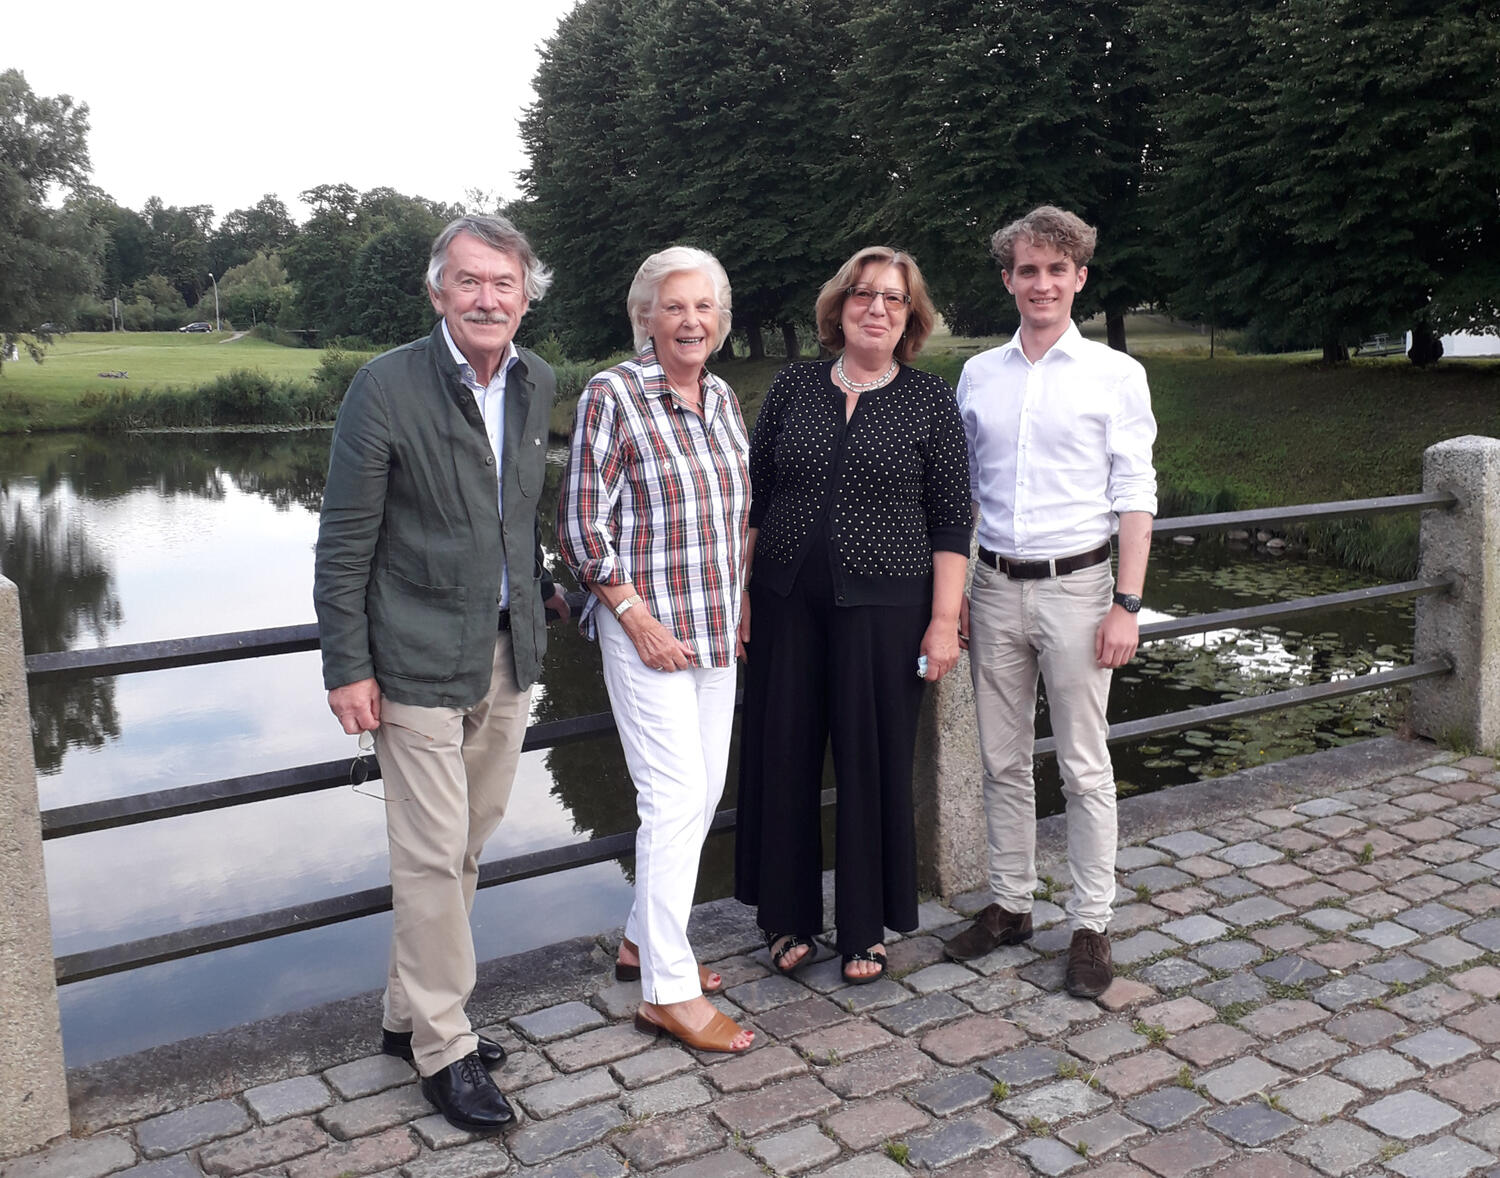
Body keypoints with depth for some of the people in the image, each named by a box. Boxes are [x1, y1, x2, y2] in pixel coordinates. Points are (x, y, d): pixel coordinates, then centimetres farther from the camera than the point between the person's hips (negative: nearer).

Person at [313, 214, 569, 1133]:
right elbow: (344, 541, -10)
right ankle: (443, 1046, 17)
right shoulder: (386, 388, -13)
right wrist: (347, 668, -11)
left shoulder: (536, 383, 4)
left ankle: (411, 1013, 32)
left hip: (509, 651, 6)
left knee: (468, 843, 14)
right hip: (420, 660, -6)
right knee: (433, 857, 0)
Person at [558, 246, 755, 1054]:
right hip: (645, 628, -7)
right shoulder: (613, 396, -10)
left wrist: (734, 607, 13)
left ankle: (644, 940, 31)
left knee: (704, 789, 12)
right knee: (675, 796, -7)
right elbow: (582, 524, -11)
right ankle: (667, 992, 5)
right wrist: (638, 617, -15)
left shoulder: (722, 398, 10)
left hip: (714, 627, 7)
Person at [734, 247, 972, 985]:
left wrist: (944, 620, -6)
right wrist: (738, 592, 4)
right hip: (786, 604, 2)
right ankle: (789, 917, 25)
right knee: (783, 757, 7)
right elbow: (752, 498, 9)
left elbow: (951, 521, -1)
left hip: (883, 610, -2)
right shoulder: (793, 387, 7)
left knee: (873, 763, 5)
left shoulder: (930, 401, 1)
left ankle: (865, 927, 22)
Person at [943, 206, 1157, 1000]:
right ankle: (1010, 904, 25)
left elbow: (1135, 495, -4)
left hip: (1076, 585, -3)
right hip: (996, 587, 4)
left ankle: (1091, 925, 16)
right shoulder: (979, 375, 8)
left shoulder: (1115, 374, -2)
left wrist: (1126, 604, -10)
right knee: (1002, 761, 11)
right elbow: (960, 490, 12)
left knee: (1084, 767, 4)